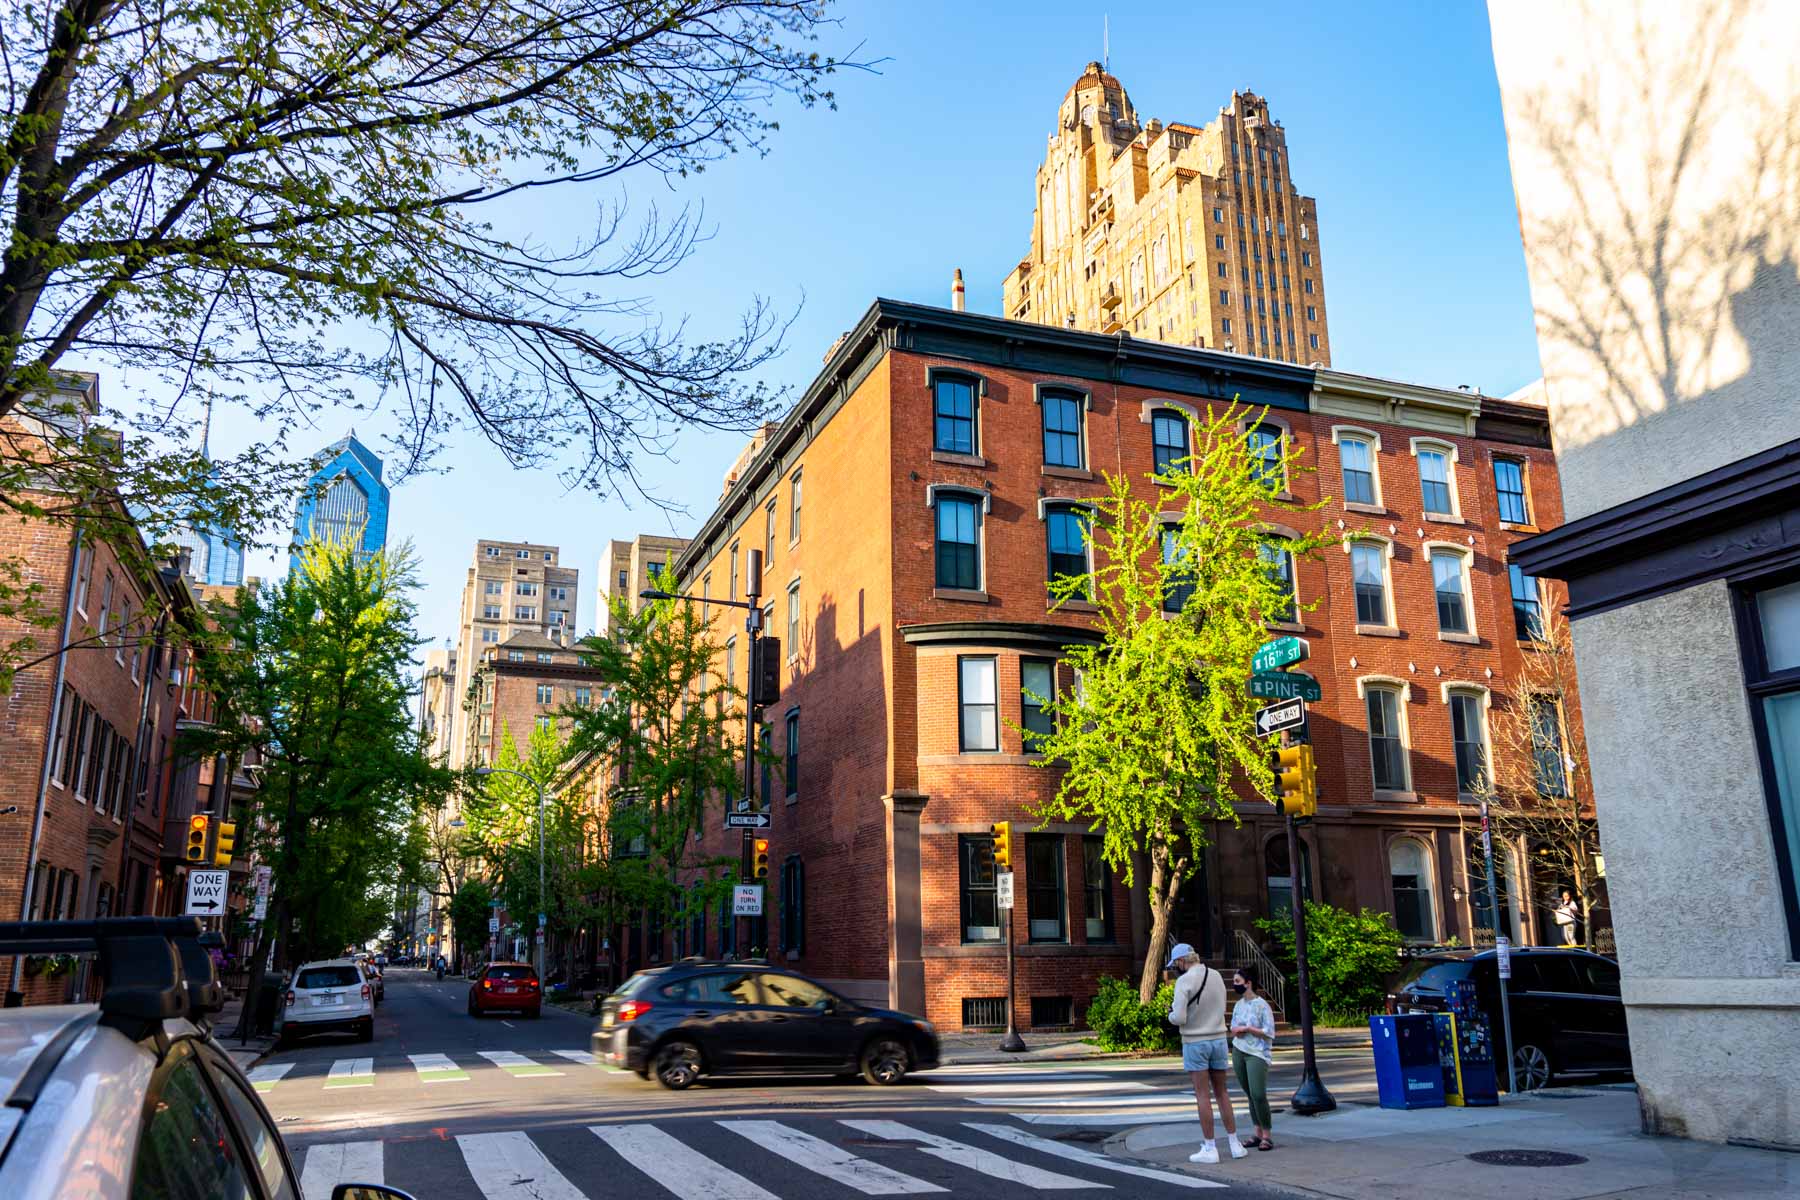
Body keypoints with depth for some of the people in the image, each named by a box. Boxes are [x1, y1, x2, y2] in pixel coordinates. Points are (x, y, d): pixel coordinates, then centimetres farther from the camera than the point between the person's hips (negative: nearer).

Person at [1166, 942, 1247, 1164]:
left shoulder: (1184, 981, -16)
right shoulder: (1216, 975, 6)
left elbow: (1180, 1018, -21)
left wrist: (1171, 1014, 4)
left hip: (1195, 1043, -6)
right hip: (1218, 1040, 6)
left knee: (1203, 1096, 0)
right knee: (1222, 1092, 15)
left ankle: (1209, 1149, 3)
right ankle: (1234, 1144, 16)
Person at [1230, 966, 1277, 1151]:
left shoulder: (1262, 1005, -9)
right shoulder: (1238, 1005, 10)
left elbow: (1269, 1033, -9)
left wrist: (1247, 1028, -14)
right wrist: (1236, 1031, -6)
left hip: (1257, 1054, -6)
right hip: (1238, 1052, 6)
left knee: (1258, 1095, -14)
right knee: (1249, 1095, 7)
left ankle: (1267, 1136, -3)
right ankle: (1258, 1134, 16)